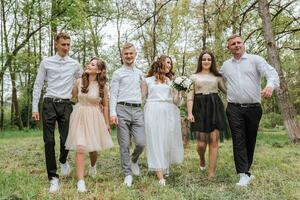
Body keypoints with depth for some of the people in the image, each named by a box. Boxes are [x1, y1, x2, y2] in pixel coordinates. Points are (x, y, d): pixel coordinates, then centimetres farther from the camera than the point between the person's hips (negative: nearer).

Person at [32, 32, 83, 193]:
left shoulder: (75, 64, 8)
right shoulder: (46, 62, 5)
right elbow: (38, 85, 5)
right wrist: (35, 108, 0)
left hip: (66, 105, 1)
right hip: (49, 104, -1)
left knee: (65, 139, 0)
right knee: (49, 141, -2)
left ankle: (63, 161, 35)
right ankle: (53, 178, 9)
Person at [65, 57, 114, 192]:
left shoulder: (102, 87, -5)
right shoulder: (79, 82, -2)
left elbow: (105, 105, 3)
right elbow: (72, 95, 16)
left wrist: (107, 123, 6)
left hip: (94, 118, 0)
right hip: (79, 116, 0)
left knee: (93, 147, 15)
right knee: (80, 148, -9)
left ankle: (93, 166, 50)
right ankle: (80, 182, -5)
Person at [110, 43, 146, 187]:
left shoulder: (140, 73, 18)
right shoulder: (118, 73, 6)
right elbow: (113, 94, 0)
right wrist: (113, 113, -10)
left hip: (137, 110, 3)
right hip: (123, 109, -3)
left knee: (141, 143, -4)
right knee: (124, 144, 0)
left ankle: (134, 160, 27)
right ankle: (127, 173, 12)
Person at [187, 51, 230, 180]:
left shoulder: (217, 77, 17)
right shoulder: (194, 77, 14)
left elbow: (226, 90, 10)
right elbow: (190, 96, 6)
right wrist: (189, 113, -6)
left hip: (215, 108, 1)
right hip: (200, 108, -1)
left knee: (214, 141, -4)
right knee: (201, 143, -6)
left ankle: (211, 173, 4)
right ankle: (202, 159, 30)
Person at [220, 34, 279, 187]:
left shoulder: (255, 60, 3)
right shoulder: (225, 65, 12)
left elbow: (272, 73, -11)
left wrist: (270, 86, -31)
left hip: (253, 108, -1)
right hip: (234, 109, 1)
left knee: (250, 140, 9)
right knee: (239, 141, -7)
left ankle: (245, 169, 26)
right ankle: (244, 174, -7)